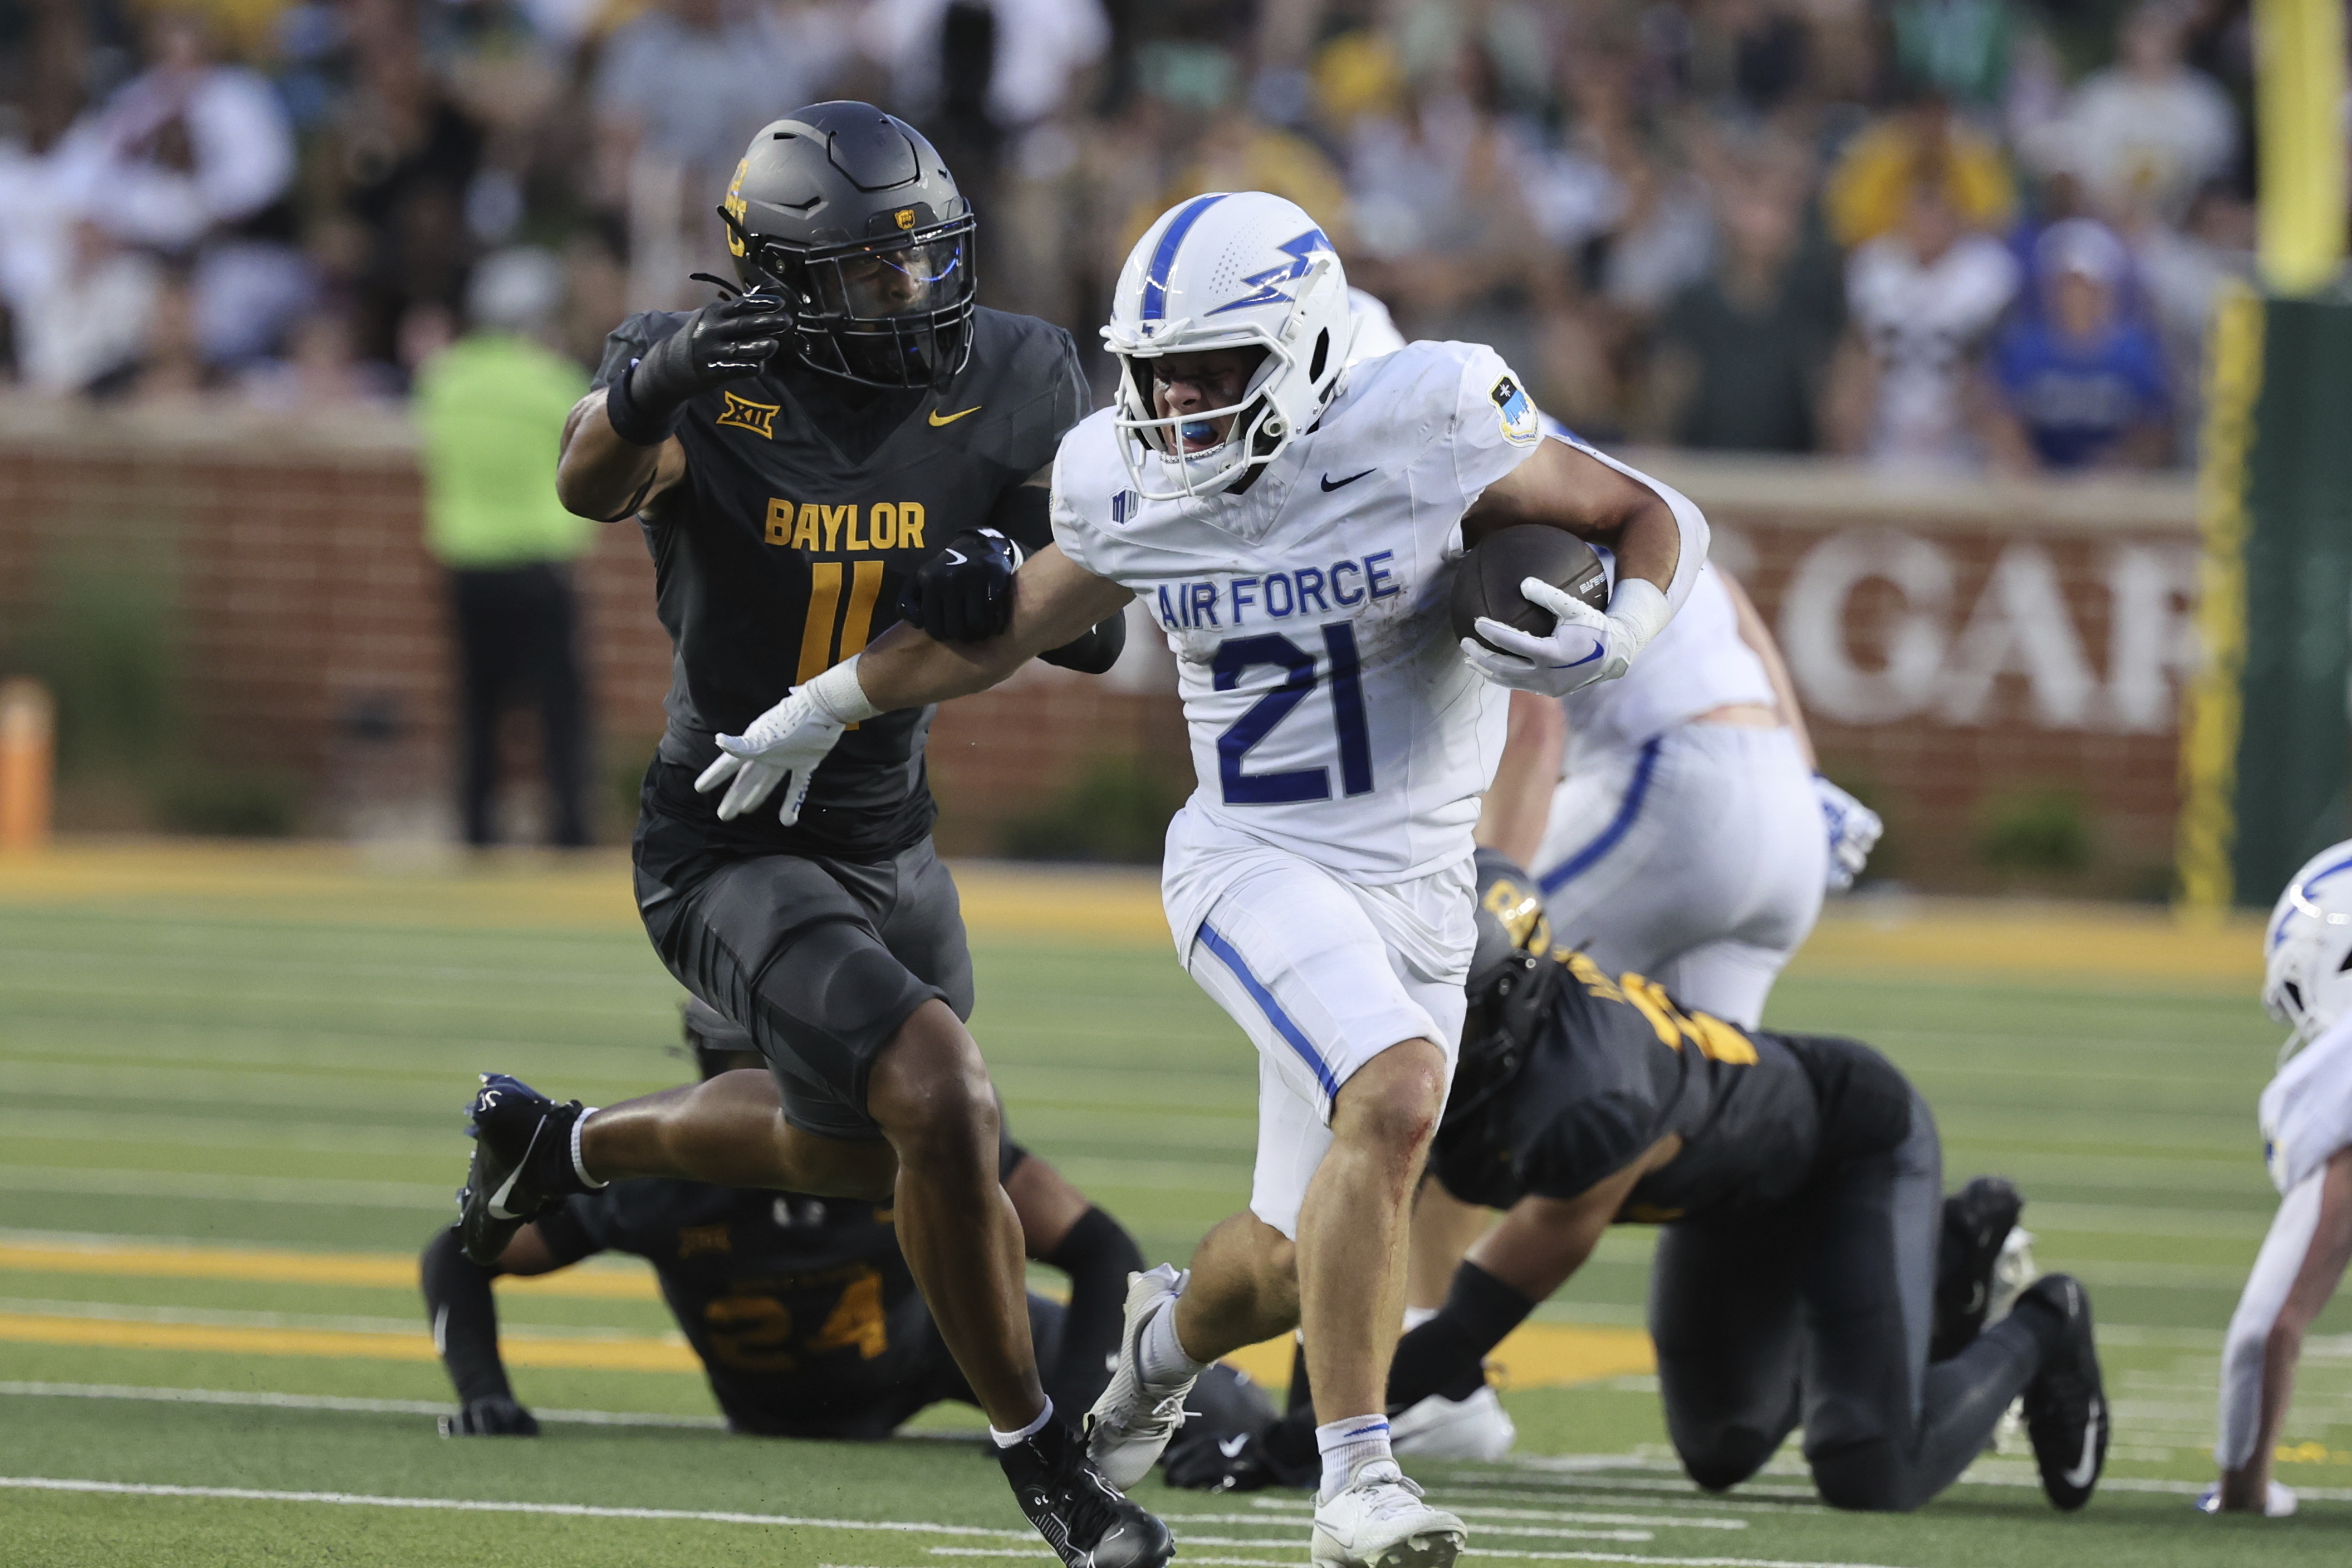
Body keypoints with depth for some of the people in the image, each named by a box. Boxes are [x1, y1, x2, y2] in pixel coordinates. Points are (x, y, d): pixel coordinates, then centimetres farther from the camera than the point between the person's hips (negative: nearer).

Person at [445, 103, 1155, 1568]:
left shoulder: (1010, 387, -8)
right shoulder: (717, 379, -19)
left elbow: (1098, 634, -5)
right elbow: (595, 484, -41)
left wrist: (1009, 592, -28)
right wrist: (653, 388, -63)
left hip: (892, 841, 7)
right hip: (734, 851, -7)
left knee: (847, 1149, 25)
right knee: (943, 1103, -23)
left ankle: (561, 1143, 52)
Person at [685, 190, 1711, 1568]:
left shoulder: (1426, 434, -12)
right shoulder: (1130, 492, -3)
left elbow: (1656, 520, -2)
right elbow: (1010, 626, 18)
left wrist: (1616, 640, -23)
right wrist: (827, 707, 28)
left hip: (1419, 887, 1)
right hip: (1255, 868, -1)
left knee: (1301, 1263, 8)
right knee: (1395, 1099, -30)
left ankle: (1175, 1330, 46)